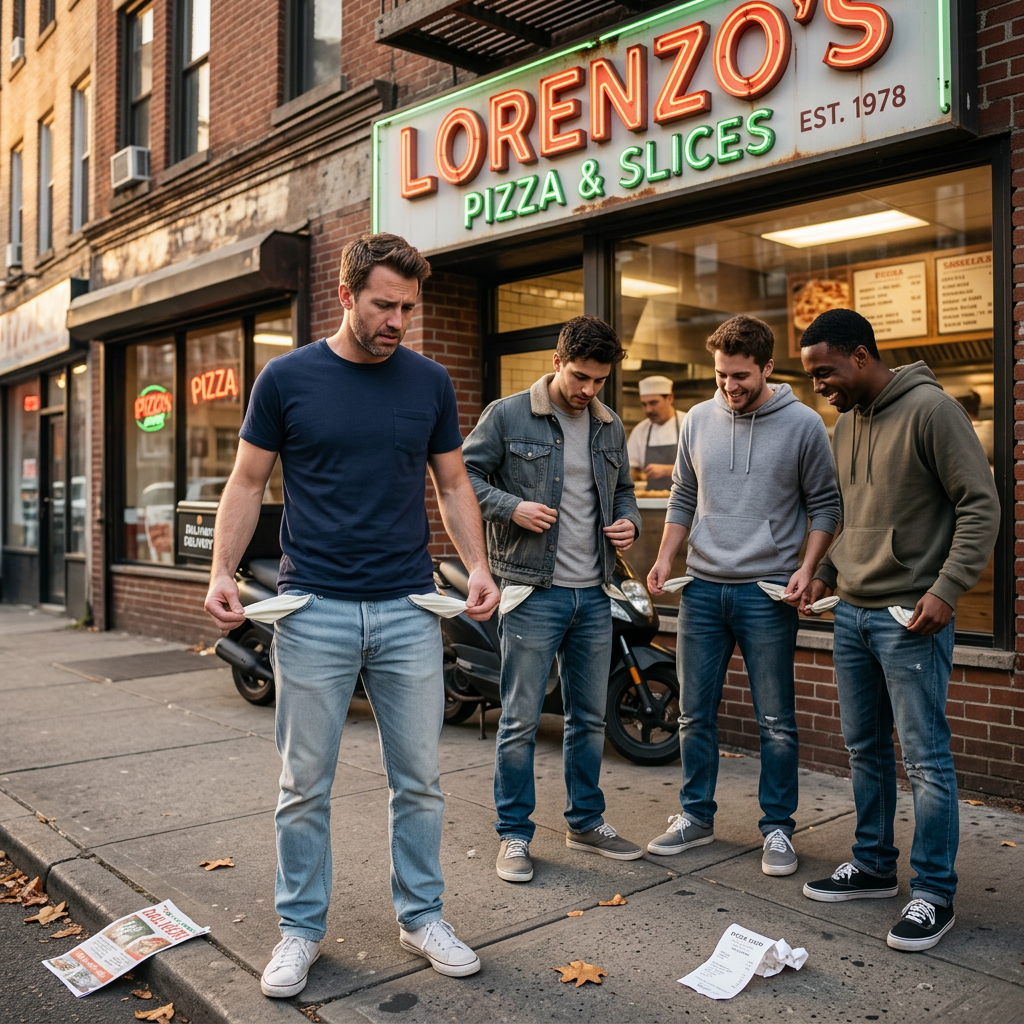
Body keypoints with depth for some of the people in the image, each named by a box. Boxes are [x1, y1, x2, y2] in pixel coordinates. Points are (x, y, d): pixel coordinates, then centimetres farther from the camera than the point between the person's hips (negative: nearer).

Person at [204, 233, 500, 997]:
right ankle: (301, 928, 26)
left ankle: (421, 915, 28)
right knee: (306, 785, 9)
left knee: (419, 779, 10)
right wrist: (222, 572, -9)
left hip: (409, 611, 2)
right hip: (314, 612, -1)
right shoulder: (287, 379, 0)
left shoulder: (430, 383, 5)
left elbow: (453, 484, 10)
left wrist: (477, 565, -5)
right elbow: (248, 483, 4)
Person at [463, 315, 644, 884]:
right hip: (534, 591, -5)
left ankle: (586, 821, 32)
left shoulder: (609, 426, 12)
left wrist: (629, 521, 2)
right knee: (521, 720, 1)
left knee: (589, 717, 15)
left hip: (594, 593, 6)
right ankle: (513, 833, 16)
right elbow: (462, 476, -3)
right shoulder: (507, 415, -5)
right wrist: (512, 506, -17)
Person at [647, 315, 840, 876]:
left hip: (768, 593, -3)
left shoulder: (803, 424, -4)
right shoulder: (698, 420, 6)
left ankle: (777, 827, 22)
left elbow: (824, 505, 1)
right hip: (702, 588, 4)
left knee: (776, 721, 6)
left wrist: (806, 568, -10)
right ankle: (696, 816, 27)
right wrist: (665, 557, 2)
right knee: (695, 713, 11)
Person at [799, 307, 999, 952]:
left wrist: (947, 588, -19)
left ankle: (934, 894, 12)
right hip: (853, 613, 8)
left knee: (925, 756, -1)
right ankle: (874, 867, 30)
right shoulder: (846, 424, 13)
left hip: (910, 616, -8)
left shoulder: (930, 409, -11)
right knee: (865, 748, 16)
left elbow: (981, 505, -13)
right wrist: (827, 574, 12)